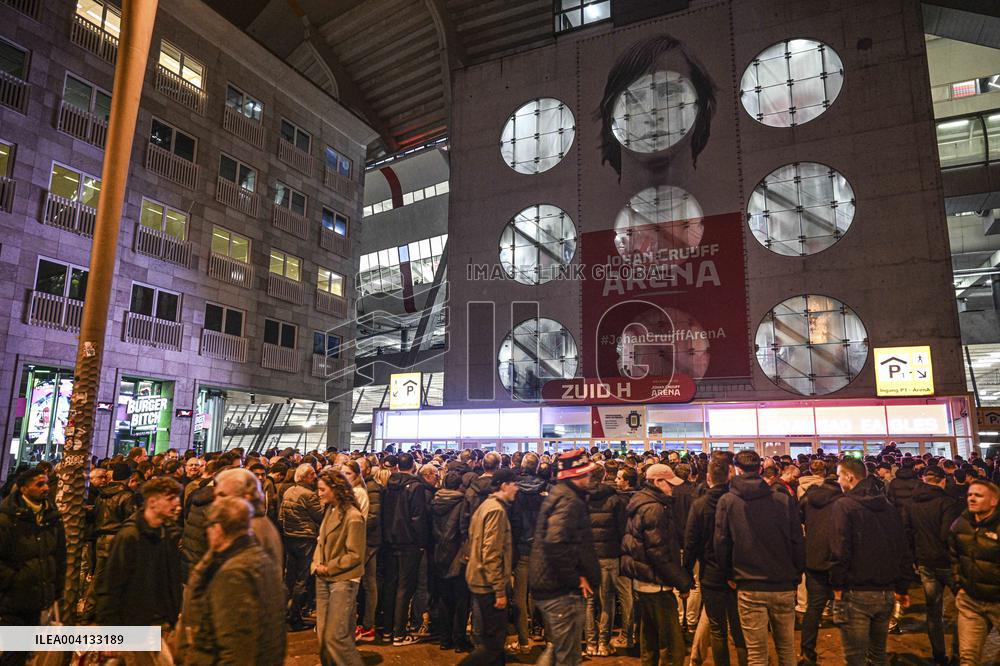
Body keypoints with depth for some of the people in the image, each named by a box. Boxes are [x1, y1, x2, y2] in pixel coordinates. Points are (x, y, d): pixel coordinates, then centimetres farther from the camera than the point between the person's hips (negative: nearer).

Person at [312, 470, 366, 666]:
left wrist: (329, 568, -12)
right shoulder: (329, 510, 5)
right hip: (323, 578, 7)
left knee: (335, 636, -6)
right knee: (322, 633, 12)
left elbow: (355, 555, -15)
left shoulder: (353, 516, -17)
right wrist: (317, 564, -1)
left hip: (343, 579, -7)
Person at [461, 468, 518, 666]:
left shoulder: (486, 505, 12)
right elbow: (492, 553, -23)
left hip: (480, 580, 10)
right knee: (494, 642, -2)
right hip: (489, 583, -10)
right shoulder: (496, 509, -18)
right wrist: (500, 590, -21)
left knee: (492, 636, 18)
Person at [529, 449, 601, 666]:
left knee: (556, 648, 24)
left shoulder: (557, 494, 12)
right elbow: (556, 543, -32)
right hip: (562, 590, -10)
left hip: (547, 585, 10)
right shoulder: (569, 500, -19)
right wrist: (575, 578, -20)